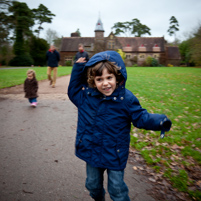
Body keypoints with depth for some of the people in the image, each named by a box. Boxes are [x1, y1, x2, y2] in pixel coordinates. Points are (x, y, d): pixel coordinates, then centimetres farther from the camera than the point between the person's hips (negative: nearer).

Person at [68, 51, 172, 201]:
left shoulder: (126, 98, -18)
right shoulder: (85, 95, -8)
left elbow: (141, 117, -13)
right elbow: (73, 91, 11)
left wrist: (159, 121, -34)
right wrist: (78, 69, -1)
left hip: (115, 155, -4)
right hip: (91, 151, 4)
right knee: (93, 185, 25)